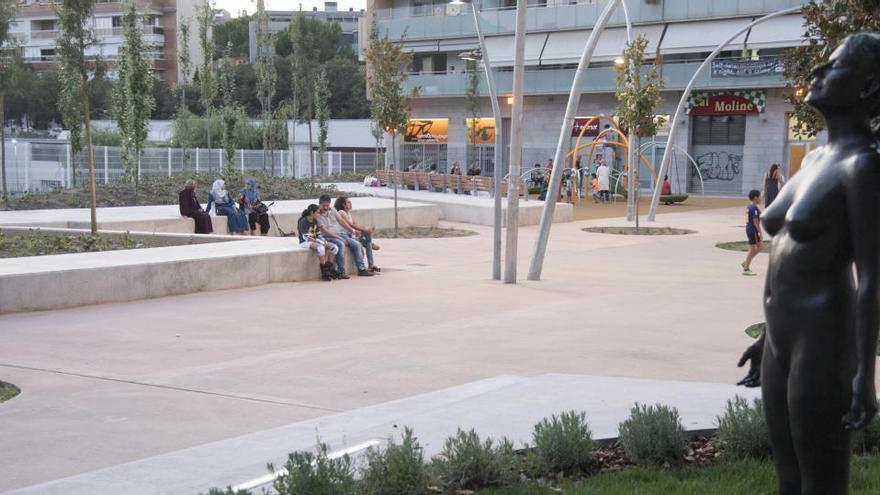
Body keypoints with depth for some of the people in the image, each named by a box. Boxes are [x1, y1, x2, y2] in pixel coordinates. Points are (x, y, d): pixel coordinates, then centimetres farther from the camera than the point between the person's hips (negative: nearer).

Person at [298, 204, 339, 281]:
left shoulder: (315, 221, 11)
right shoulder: (303, 222, -14)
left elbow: (318, 234, 13)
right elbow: (306, 237, -22)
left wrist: (324, 241, -8)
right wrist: (320, 242, -24)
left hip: (315, 241, 8)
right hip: (305, 242, -8)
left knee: (334, 247, -8)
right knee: (320, 248, -38)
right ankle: (325, 272, -30)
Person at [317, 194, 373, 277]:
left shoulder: (332, 210, 10)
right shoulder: (317, 215, -11)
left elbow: (341, 221, 16)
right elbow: (324, 231, -17)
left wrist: (353, 230, 8)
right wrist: (340, 238, -20)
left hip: (340, 234, 8)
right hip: (328, 237, -7)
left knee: (357, 244, -7)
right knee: (341, 244, -35)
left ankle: (361, 269, -3)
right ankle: (341, 272, -31)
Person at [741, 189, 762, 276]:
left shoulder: (748, 207, 11)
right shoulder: (755, 208, -18)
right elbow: (755, 222, -21)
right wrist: (760, 232, -17)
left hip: (748, 228, 10)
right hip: (753, 230, -10)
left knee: (758, 247, 18)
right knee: (752, 249, -1)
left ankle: (745, 263, 20)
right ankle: (746, 269, 5)